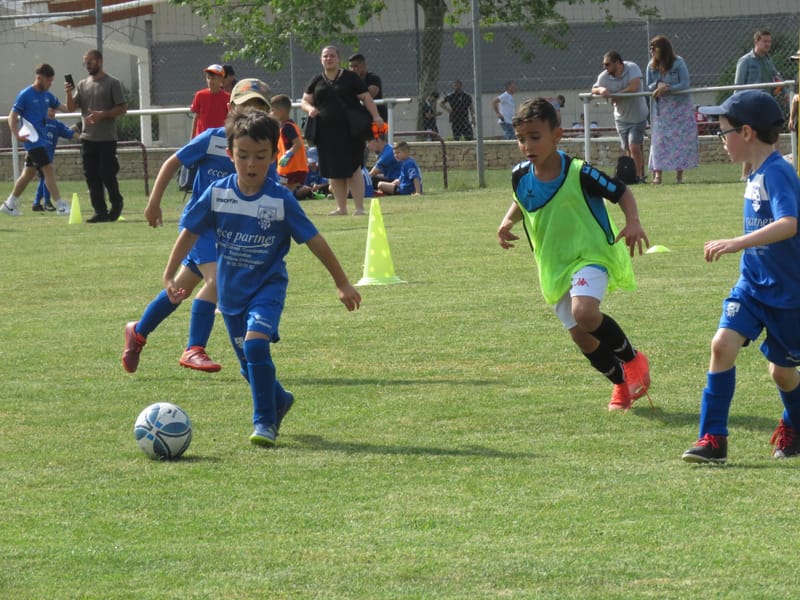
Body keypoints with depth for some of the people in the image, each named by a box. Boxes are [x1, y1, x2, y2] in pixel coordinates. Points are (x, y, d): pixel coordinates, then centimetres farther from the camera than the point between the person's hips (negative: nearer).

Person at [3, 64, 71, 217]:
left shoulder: (47, 95, 11)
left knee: (29, 173, 13)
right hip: (33, 141, -8)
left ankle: (9, 205, 22)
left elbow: (64, 108, 17)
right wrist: (17, 135, -25)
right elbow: (12, 117, -12)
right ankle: (61, 206, -12)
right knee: (49, 169, -13)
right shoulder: (25, 95, -10)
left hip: (42, 140, 8)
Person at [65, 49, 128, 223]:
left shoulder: (112, 83, -2)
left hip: (107, 138, -5)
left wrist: (102, 114, -18)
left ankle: (116, 204, 16)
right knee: (92, 177, 2)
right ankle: (100, 212, 6)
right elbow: (71, 108, 9)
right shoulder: (83, 85, 13)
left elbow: (122, 109, -6)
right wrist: (69, 94, -10)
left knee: (107, 175, -6)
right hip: (88, 137, 5)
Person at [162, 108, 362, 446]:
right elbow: (189, 233, 0)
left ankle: (265, 421, -15)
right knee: (249, 364, 12)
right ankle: (279, 401, 43)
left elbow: (314, 241, -7)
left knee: (255, 343, -26)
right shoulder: (217, 194, -8)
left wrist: (342, 283, -3)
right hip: (231, 290, 4)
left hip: (268, 285, -4)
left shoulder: (281, 200, -14)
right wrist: (169, 277, -3)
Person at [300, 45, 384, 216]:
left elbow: (366, 98, 1)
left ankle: (359, 207, -5)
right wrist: (310, 108, -11)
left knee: (353, 169, -7)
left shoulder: (351, 78, 4)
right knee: (333, 172, 6)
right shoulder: (316, 81, 12)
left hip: (349, 132, -3)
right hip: (326, 132, 4)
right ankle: (341, 207, 14)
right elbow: (304, 101, 13)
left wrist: (375, 116, -14)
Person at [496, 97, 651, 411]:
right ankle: (622, 384, 31)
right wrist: (507, 221, 2)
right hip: (554, 265, 6)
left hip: (591, 255, -6)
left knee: (584, 312, -31)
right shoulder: (520, 176, -4)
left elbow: (621, 192, -7)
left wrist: (633, 223, -24)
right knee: (580, 336, 7)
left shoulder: (579, 173, -20)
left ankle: (633, 359, -6)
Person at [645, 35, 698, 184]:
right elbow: (648, 86, 4)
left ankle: (679, 175, 1)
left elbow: (685, 84, -14)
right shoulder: (651, 66, 2)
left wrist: (666, 89, -23)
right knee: (659, 139, -4)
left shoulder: (678, 63, -10)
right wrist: (657, 85, -18)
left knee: (680, 139, -3)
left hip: (679, 106, -3)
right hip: (661, 109, 3)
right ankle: (657, 173, -8)